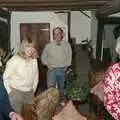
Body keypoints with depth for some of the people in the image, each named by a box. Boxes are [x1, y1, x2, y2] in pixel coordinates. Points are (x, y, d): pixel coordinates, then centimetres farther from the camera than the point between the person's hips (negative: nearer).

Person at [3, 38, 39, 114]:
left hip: (30, 93, 5)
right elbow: (6, 77, -10)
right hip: (16, 93, -4)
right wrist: (10, 92, -7)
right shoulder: (14, 60, -16)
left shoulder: (34, 60, -1)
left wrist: (33, 89, 13)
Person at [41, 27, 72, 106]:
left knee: (61, 87, 16)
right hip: (52, 69, -1)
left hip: (62, 70, 2)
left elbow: (69, 56, 10)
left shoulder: (67, 45, 0)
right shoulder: (49, 46, -2)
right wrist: (47, 64, -3)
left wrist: (67, 65, 2)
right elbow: (43, 57, 9)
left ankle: (62, 101, 34)